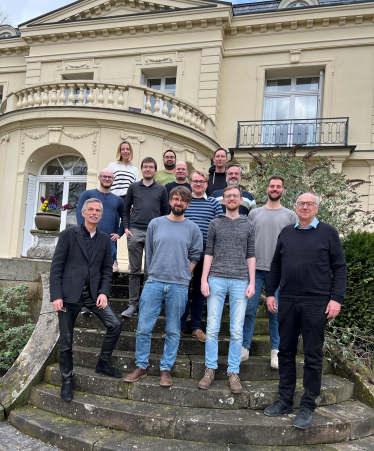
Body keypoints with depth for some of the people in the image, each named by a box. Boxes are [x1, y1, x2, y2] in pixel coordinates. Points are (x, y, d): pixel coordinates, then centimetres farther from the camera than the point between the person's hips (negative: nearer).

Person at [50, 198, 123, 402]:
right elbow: (56, 266, -6)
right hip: (69, 293, -3)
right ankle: (66, 381, 25)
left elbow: (107, 269, 8)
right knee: (66, 340, 4)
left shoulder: (105, 239, 8)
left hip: (93, 293, 3)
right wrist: (56, 296, -12)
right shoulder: (69, 234, -4)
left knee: (115, 325, -8)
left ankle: (102, 364, 14)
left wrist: (104, 292, -6)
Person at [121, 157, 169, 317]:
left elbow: (165, 212, 10)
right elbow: (126, 210, 13)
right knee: (135, 271, 3)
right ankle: (133, 304, 10)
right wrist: (126, 228, 1)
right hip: (135, 232, 1)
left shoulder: (161, 189, 10)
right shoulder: (133, 187, 11)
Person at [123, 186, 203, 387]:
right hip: (154, 283, 1)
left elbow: (194, 256, 9)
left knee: (173, 331, 8)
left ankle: (166, 369, 21)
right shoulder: (155, 223, 8)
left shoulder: (193, 229, 5)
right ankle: (141, 367, 19)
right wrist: (153, 274, 8)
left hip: (179, 287, -1)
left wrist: (181, 276, 1)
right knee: (143, 328, 2)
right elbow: (149, 253, 12)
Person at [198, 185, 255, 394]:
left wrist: (251, 282, 2)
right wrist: (204, 279, 0)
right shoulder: (215, 224, 10)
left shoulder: (249, 225, 11)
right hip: (216, 280, 0)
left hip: (240, 281, 0)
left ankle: (234, 372, 13)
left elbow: (251, 255, 10)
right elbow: (209, 253, 8)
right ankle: (210, 369, 12)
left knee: (237, 331, 2)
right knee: (212, 328, 0)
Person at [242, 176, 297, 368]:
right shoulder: (254, 213, 10)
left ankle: (275, 351, 17)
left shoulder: (290, 215, 8)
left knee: (276, 311, 6)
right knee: (249, 308, 1)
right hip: (255, 268, 1)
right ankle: (244, 348, 10)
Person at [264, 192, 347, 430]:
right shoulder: (286, 232, 11)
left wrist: (337, 298, -9)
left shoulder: (328, 232, 1)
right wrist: (270, 293, 9)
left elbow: (339, 267, -1)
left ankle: (308, 406, 18)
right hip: (287, 302, 4)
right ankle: (285, 400, 25)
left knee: (313, 356, 5)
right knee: (286, 352, 11)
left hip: (316, 303, -3)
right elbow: (276, 266, 14)